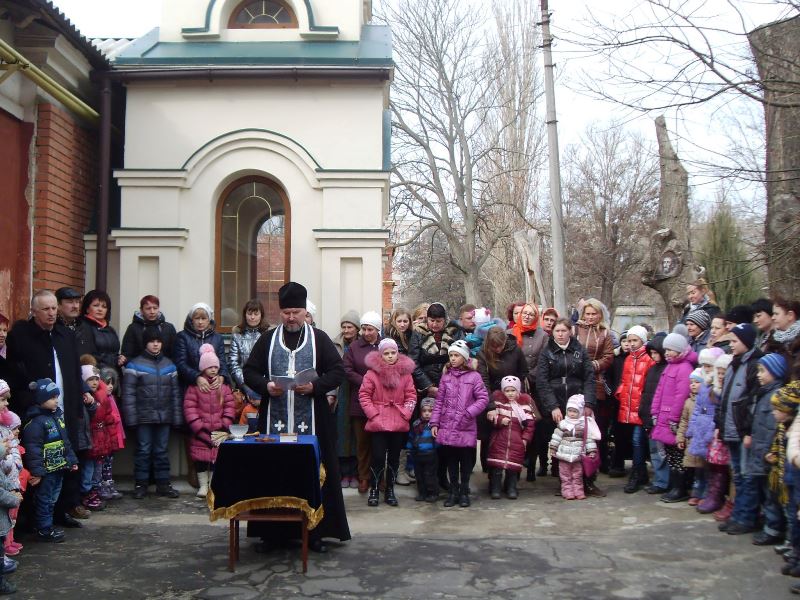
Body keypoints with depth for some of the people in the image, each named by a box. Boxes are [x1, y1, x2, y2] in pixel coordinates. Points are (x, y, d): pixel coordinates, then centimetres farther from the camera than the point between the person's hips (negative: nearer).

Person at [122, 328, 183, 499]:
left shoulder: (169, 365, 10)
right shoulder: (135, 364, -2)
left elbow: (175, 393, 12)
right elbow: (128, 393, -6)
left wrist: (177, 417, 7)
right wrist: (131, 417, -12)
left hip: (164, 416, 3)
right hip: (144, 416, -3)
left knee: (162, 451, 9)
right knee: (143, 450, 2)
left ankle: (163, 483, 17)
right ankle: (140, 484, 13)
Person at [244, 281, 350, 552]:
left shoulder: (319, 339, 5)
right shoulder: (267, 339, 10)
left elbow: (338, 372, 1)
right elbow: (250, 371, 9)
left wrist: (315, 386, -15)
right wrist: (266, 386, -11)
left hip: (311, 421, -1)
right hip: (274, 420, 2)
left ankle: (315, 531, 10)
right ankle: (272, 531, 14)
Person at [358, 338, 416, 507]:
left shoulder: (405, 372, 4)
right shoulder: (372, 372, -3)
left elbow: (411, 396, 6)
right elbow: (364, 395, -4)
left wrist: (405, 413, -5)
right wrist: (373, 413, -11)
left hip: (399, 423, 3)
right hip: (378, 423, -3)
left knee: (394, 457, 9)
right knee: (378, 457, -4)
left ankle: (390, 490, 21)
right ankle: (374, 490, 10)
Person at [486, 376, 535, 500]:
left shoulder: (525, 402, 2)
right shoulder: (498, 400, 2)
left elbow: (530, 423, 4)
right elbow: (490, 416, -1)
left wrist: (525, 438, -2)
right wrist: (499, 420, -18)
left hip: (517, 440, 0)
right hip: (499, 438, 0)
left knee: (514, 464, 3)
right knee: (496, 465, -1)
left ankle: (511, 488, 18)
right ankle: (495, 488, 11)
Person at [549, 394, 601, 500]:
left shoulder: (585, 424, -1)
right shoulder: (563, 424, -2)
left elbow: (589, 439, 1)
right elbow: (556, 437, 1)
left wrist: (592, 451, -2)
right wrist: (553, 448, -1)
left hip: (578, 455, 0)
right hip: (564, 455, 0)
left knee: (577, 476, 10)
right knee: (566, 476, 3)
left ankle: (578, 491, 16)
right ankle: (567, 492, 8)